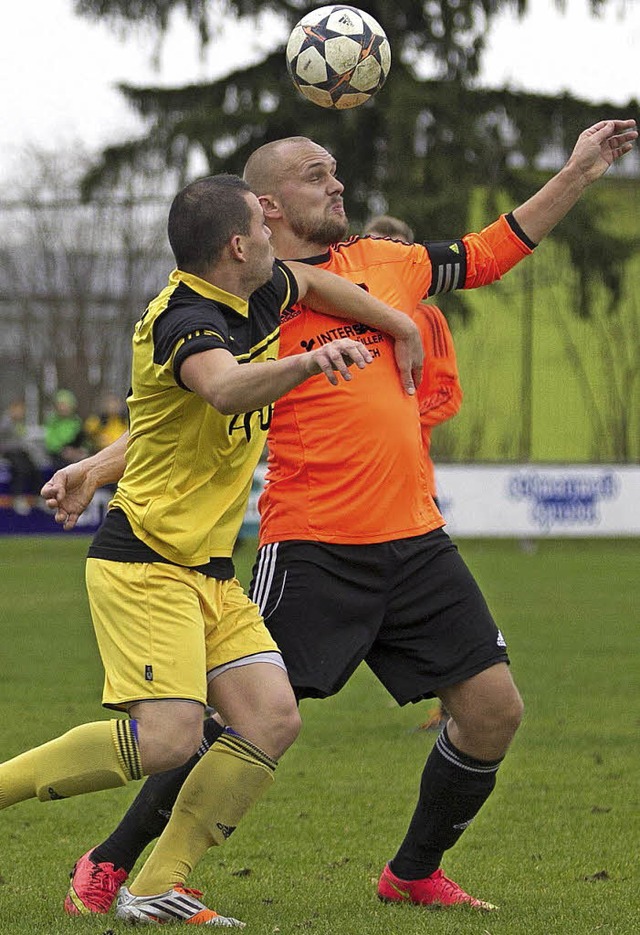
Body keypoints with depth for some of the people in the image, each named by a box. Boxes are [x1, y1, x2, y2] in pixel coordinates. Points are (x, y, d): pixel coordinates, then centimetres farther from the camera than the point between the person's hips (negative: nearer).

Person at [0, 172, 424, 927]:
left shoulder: (253, 295, 8)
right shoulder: (187, 320, -21)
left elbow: (312, 282, 31)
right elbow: (229, 389, -44)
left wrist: (401, 327, 29)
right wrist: (308, 362, -60)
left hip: (209, 570, 9)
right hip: (144, 562, -9)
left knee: (272, 718, -4)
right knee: (167, 736, -22)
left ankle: (155, 890, 0)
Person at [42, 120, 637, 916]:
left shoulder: (384, 262, 12)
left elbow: (492, 253, 25)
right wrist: (94, 469, -13)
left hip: (416, 542, 6)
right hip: (312, 547, -5)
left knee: (494, 709, 2)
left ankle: (412, 874, 20)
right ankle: (110, 866, 4)